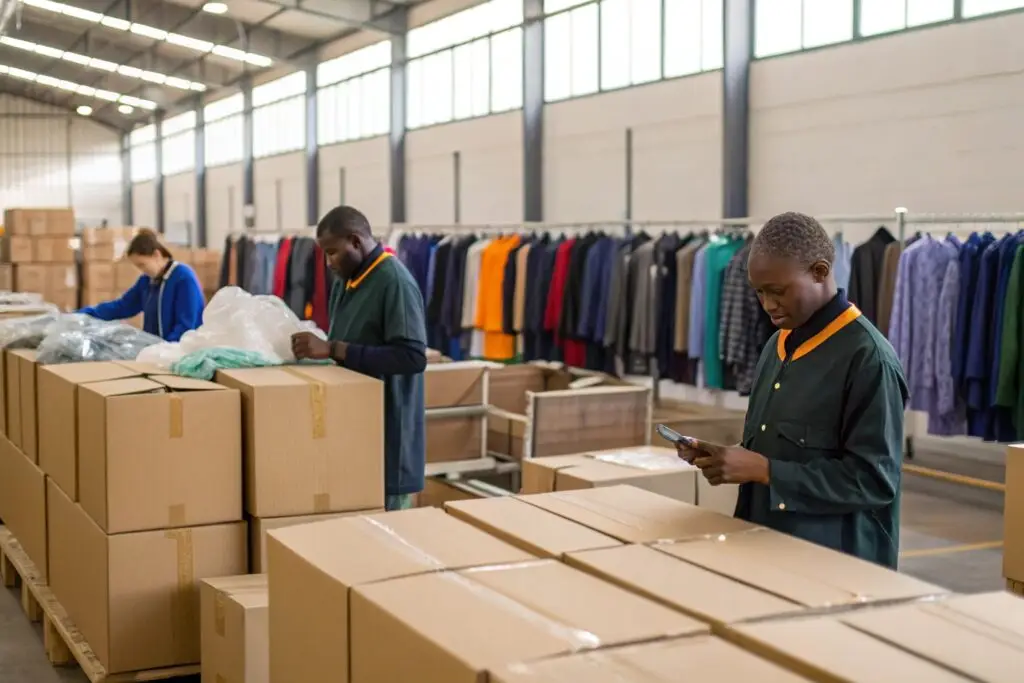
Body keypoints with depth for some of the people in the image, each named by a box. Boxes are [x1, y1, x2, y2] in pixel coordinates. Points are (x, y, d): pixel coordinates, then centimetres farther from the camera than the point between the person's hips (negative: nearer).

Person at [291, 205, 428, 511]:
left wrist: (333, 349, -25)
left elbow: (412, 357, -25)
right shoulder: (346, 279, 12)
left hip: (386, 429, -8)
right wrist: (320, 347, -1)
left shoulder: (395, 282, -16)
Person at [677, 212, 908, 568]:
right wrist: (729, 458, -3)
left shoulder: (867, 356, -16)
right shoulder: (778, 345, 8)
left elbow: (875, 479, -19)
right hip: (767, 551, 7)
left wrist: (764, 470, -22)